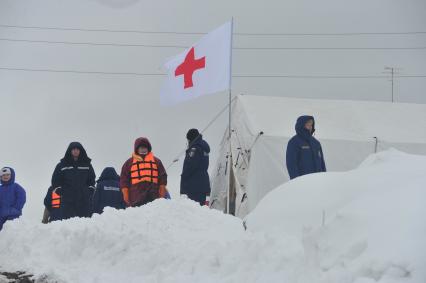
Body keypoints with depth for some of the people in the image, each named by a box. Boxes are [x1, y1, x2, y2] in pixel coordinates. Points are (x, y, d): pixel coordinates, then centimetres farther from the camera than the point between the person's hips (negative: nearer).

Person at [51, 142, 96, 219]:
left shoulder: (87, 164, 11)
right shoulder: (62, 165, 6)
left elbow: (92, 179, 19)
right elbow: (55, 180, 11)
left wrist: (90, 191, 6)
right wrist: (60, 192, 1)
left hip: (84, 199, 2)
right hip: (67, 201, -1)